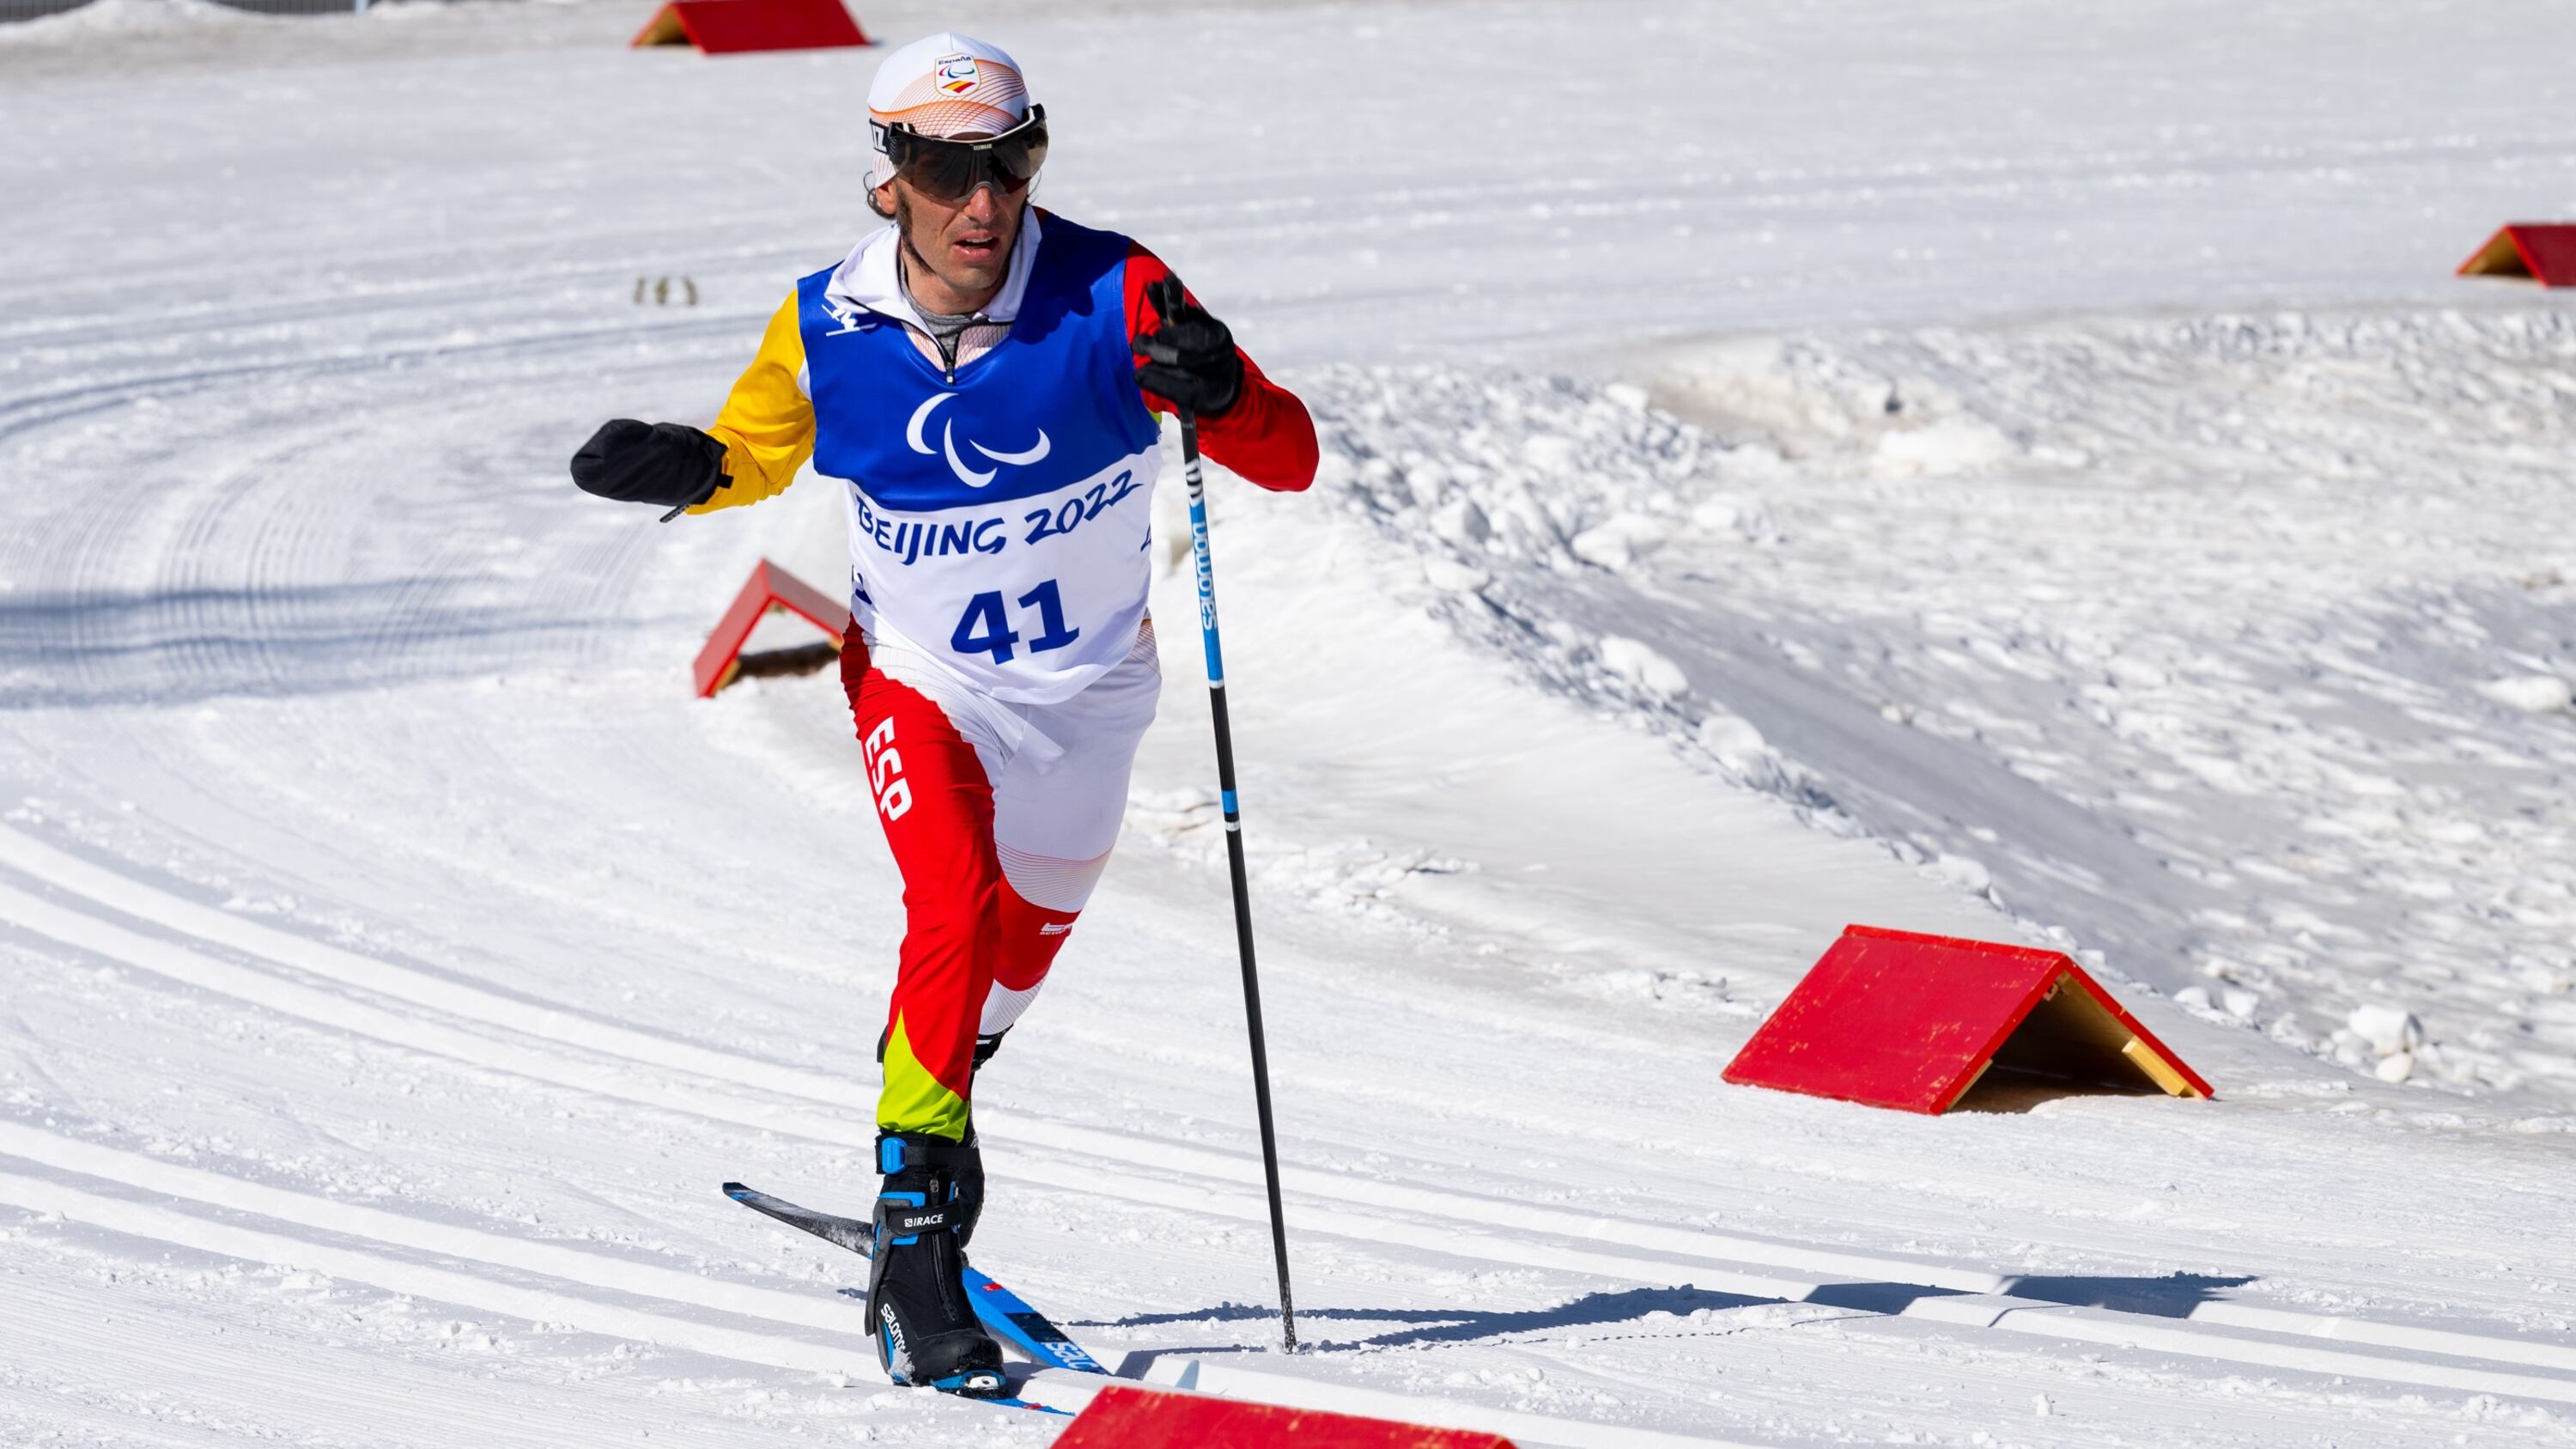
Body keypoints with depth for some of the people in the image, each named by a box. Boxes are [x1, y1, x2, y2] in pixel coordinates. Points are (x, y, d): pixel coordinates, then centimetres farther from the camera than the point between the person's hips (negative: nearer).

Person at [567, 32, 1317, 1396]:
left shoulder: (1111, 297, -23)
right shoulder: (829, 327, -17)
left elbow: (1290, 460, -23)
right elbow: (755, 452, 4)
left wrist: (1217, 392, -45)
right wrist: (676, 466, -19)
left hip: (1084, 689, 2)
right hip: (918, 675, -2)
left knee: (1020, 947, 21)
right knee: (955, 907, -27)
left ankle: (925, 1097, 53)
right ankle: (917, 1231, -19)